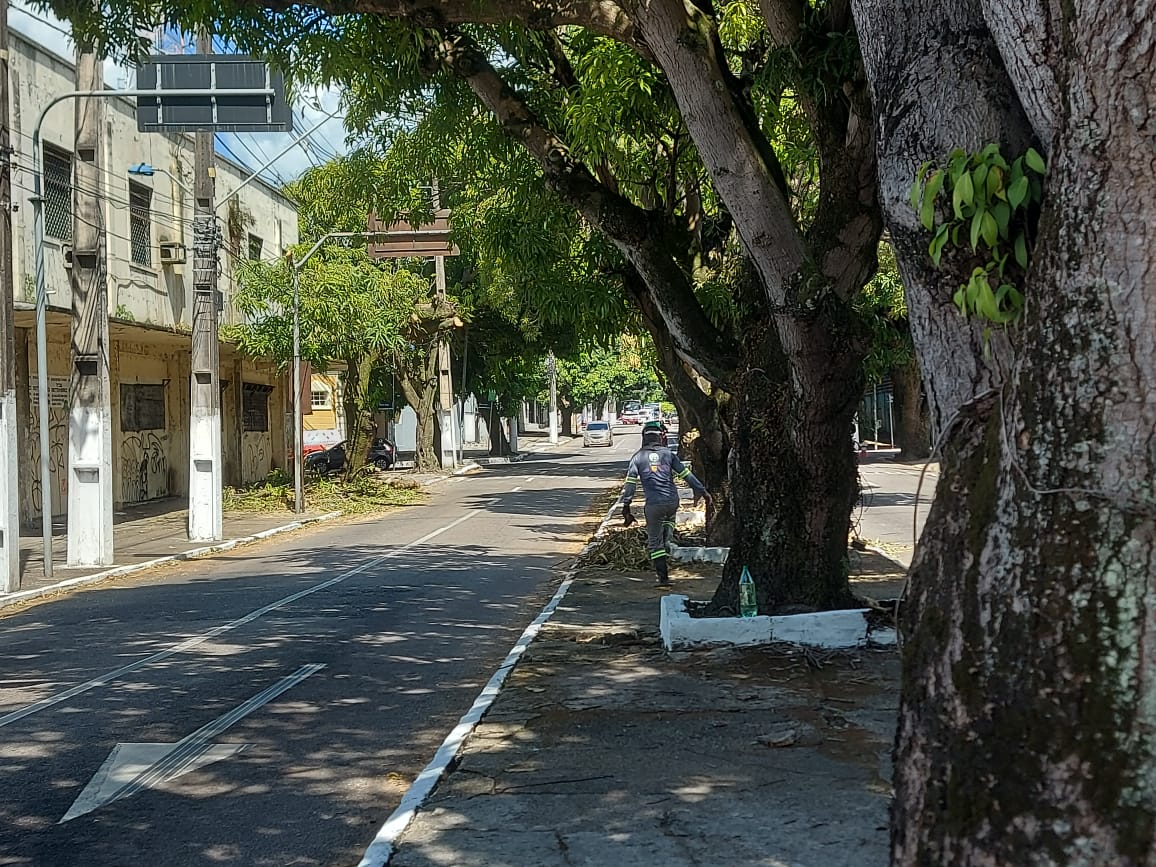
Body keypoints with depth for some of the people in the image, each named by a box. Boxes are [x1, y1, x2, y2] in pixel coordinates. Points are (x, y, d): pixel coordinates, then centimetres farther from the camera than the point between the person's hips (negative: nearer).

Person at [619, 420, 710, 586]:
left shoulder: (638, 457, 5)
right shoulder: (668, 454, 6)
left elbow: (630, 483, -1)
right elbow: (686, 474, 5)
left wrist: (626, 507, 1)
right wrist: (702, 490, 13)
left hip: (653, 504, -2)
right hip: (672, 501, 2)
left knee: (655, 542, 7)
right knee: (669, 519, 38)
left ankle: (663, 578, 3)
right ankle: (666, 545, 22)